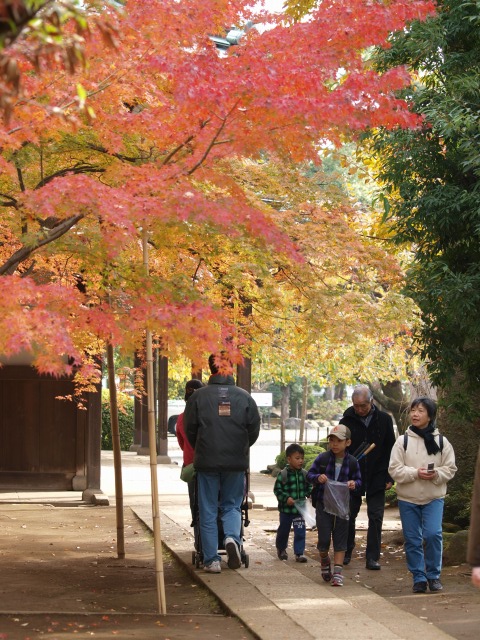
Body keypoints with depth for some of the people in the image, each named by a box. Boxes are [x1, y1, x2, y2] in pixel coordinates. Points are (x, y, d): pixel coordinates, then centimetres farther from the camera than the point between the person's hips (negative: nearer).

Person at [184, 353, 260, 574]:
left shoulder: (199, 396, -2)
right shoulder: (244, 397, 0)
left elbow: (190, 430, 3)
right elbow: (254, 429, 4)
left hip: (207, 462, -1)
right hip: (236, 463, 1)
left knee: (208, 511, 6)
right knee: (232, 505, 16)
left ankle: (212, 560, 4)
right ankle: (232, 537, -13)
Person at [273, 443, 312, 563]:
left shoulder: (304, 474, 2)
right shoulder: (283, 474, -12)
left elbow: (308, 487, 14)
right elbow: (277, 489, -10)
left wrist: (310, 494, -6)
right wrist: (286, 498, -21)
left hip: (300, 509, 3)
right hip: (286, 509, -2)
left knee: (300, 532, -3)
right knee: (283, 531, 13)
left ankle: (299, 552, 5)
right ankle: (281, 549, 35)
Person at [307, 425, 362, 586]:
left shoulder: (352, 462, -2)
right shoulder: (322, 458, -4)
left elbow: (359, 480, 7)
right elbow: (309, 474, 1)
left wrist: (354, 483, -16)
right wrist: (317, 478, -20)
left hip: (342, 505, 1)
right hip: (323, 505, -1)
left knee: (340, 539, 2)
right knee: (324, 539, 1)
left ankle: (338, 572, 6)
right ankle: (324, 561, 31)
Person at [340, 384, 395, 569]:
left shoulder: (384, 420, -2)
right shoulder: (347, 421, -2)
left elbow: (391, 449, 3)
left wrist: (389, 477, -1)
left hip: (377, 478, 0)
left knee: (375, 518, -1)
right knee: (349, 516, 7)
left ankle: (372, 557, 3)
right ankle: (346, 553, 20)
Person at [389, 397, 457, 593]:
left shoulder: (441, 441, 1)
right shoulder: (403, 441, -1)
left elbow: (450, 469, 2)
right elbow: (394, 469, -5)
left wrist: (436, 474, -19)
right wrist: (416, 473, -19)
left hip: (434, 498, -1)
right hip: (408, 498, 1)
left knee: (433, 534, -13)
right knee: (412, 540, 4)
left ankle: (433, 575, 5)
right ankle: (419, 577, 15)